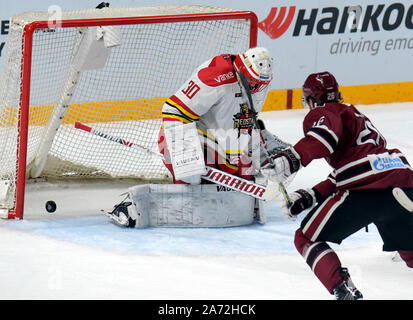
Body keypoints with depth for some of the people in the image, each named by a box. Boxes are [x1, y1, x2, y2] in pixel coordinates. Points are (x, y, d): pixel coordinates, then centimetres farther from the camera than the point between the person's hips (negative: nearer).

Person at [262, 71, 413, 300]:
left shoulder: (322, 113, 9)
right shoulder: (352, 114, 35)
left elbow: (325, 135, -17)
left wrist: (292, 158, -27)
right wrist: (309, 197, 26)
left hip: (368, 186, -8)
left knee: (307, 238, 3)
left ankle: (344, 292, -15)